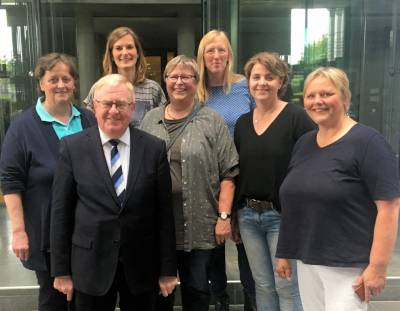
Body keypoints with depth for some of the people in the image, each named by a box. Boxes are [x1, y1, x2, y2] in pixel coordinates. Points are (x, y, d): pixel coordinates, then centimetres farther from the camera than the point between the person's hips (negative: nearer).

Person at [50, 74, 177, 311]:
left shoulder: (155, 148, -3)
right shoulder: (73, 147, -4)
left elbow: (164, 211, -2)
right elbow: (61, 211, -1)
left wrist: (168, 269, 0)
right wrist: (61, 270, 0)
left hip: (141, 265, 1)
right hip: (90, 265, 0)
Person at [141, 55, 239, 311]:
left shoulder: (213, 121, 0)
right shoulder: (150, 120, 10)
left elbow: (228, 174, -3)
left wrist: (224, 216, -9)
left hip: (200, 225, -3)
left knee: (196, 289, 9)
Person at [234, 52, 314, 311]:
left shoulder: (297, 117, -9)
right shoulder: (242, 123, 9)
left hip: (283, 215, -5)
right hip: (248, 215, 5)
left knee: (287, 287, 3)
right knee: (263, 285, 15)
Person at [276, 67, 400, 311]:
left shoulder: (367, 142, -12)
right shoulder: (304, 143, 9)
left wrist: (377, 267, -19)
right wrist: (285, 252, 15)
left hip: (349, 266, -6)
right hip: (307, 262, 7)